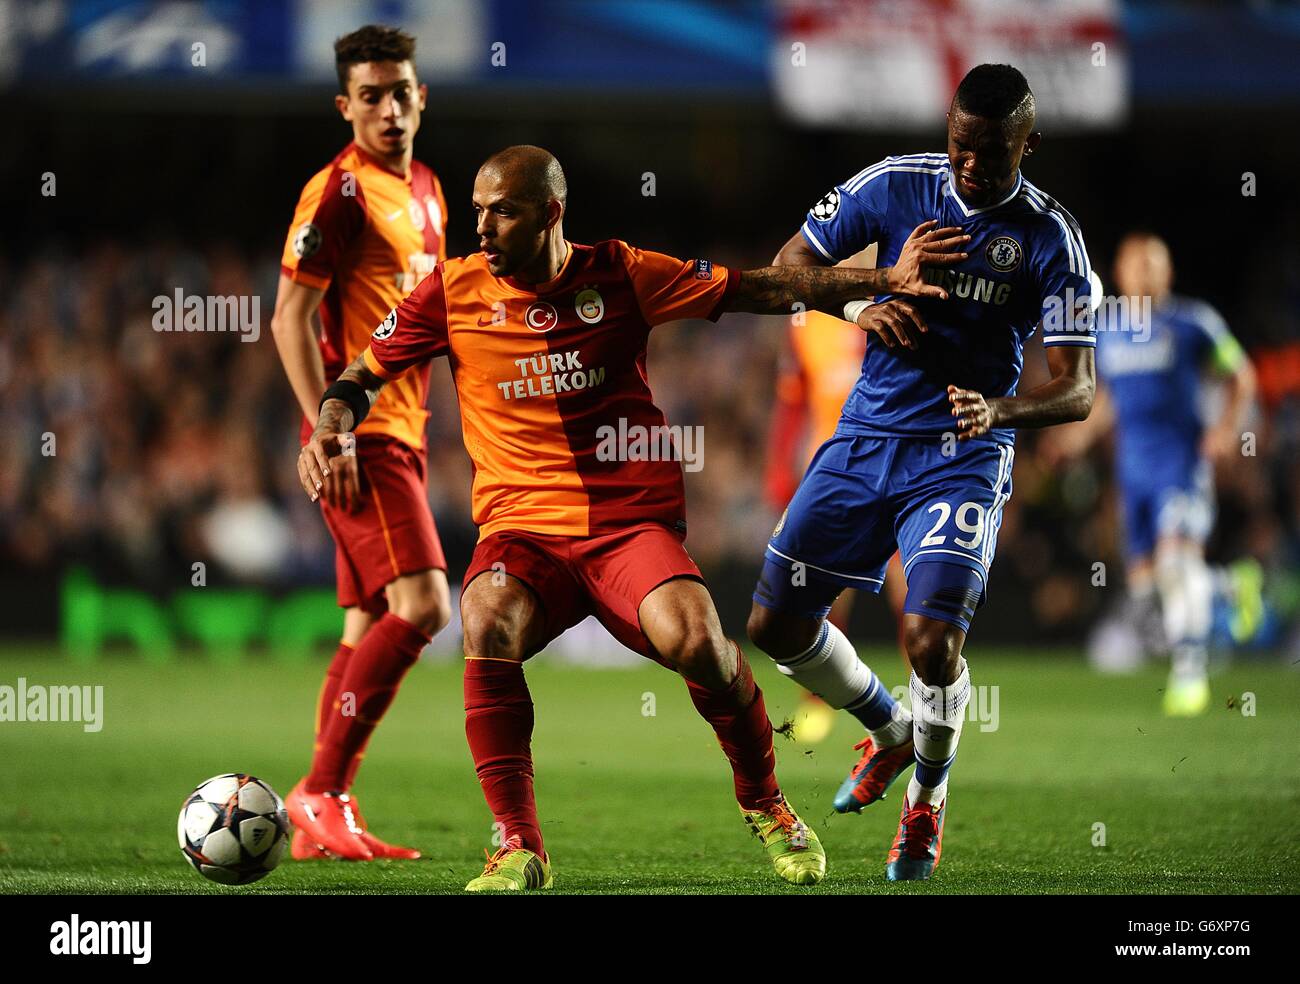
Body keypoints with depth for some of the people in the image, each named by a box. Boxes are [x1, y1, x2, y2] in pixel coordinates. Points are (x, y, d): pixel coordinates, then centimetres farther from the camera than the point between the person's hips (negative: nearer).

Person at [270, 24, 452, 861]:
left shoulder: (426, 189, 16)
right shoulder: (342, 190, -11)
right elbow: (290, 316, -14)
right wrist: (327, 429, -19)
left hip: (400, 433, 9)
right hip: (359, 437, -9)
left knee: (369, 625, 8)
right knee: (422, 606, -17)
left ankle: (324, 820, 11)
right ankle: (321, 793, -12)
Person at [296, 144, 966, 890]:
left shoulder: (620, 274, 4)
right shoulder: (454, 292, 5)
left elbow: (759, 290, 8)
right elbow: (364, 376, 15)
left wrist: (881, 281, 3)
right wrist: (331, 431, -6)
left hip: (633, 522, -1)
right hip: (522, 528, 1)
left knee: (694, 638, -28)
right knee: (488, 627, -33)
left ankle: (763, 801, 2)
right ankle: (519, 849, -19)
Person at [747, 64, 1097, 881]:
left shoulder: (1049, 236, -10)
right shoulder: (896, 185, -3)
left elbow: (1078, 391, -13)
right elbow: (791, 266, 4)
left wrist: (999, 410, -34)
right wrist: (862, 306, -16)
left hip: (962, 462, -4)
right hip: (866, 441, 4)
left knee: (933, 644, -19)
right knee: (776, 622, 4)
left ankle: (928, 796, 12)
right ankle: (890, 731, 33)